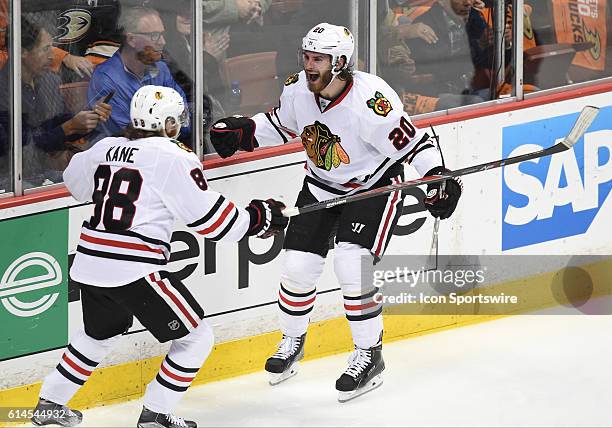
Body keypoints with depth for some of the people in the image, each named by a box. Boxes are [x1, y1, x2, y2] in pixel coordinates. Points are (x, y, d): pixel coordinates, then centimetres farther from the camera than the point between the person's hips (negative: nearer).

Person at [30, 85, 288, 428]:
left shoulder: (107, 148, 11)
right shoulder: (174, 157, -8)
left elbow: (75, 183, 30)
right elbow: (210, 217, -9)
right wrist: (260, 219, 4)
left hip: (88, 266, 8)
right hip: (134, 269, -8)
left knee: (101, 333, 33)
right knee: (196, 338, 5)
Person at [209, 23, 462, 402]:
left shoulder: (371, 101, -31)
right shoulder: (298, 89, -12)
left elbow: (415, 142, -24)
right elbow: (282, 124, 9)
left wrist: (436, 178, -37)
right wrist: (241, 131, -5)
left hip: (374, 186, -6)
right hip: (322, 186, 6)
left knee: (353, 265, -20)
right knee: (297, 267, 2)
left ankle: (369, 355, -3)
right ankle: (292, 342, 30)